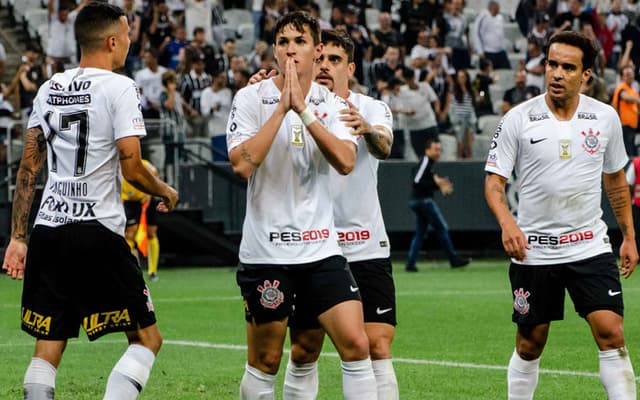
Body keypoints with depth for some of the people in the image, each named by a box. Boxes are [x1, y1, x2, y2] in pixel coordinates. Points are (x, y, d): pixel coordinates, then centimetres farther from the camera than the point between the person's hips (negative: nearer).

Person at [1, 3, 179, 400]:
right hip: (98, 232, -6)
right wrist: (165, 191, 10)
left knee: (47, 350, 8)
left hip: (48, 232, 6)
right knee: (147, 338, 3)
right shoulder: (118, 87, -6)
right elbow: (131, 169, -11)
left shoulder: (50, 88, 13)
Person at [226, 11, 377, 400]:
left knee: (356, 344, -9)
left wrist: (303, 109, -18)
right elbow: (242, 163, -17)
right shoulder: (251, 98, -3)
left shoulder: (333, 104, 5)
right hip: (266, 250, -2)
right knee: (265, 361, 5)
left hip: (322, 248, 2)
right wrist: (282, 108, -17)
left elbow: (345, 161, -12)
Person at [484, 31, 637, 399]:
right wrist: (507, 223, -23)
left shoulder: (606, 117, 2)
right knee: (530, 343, 7)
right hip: (533, 250, -1)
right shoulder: (518, 119, -6)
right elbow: (494, 182, -4)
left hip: (590, 246, 1)